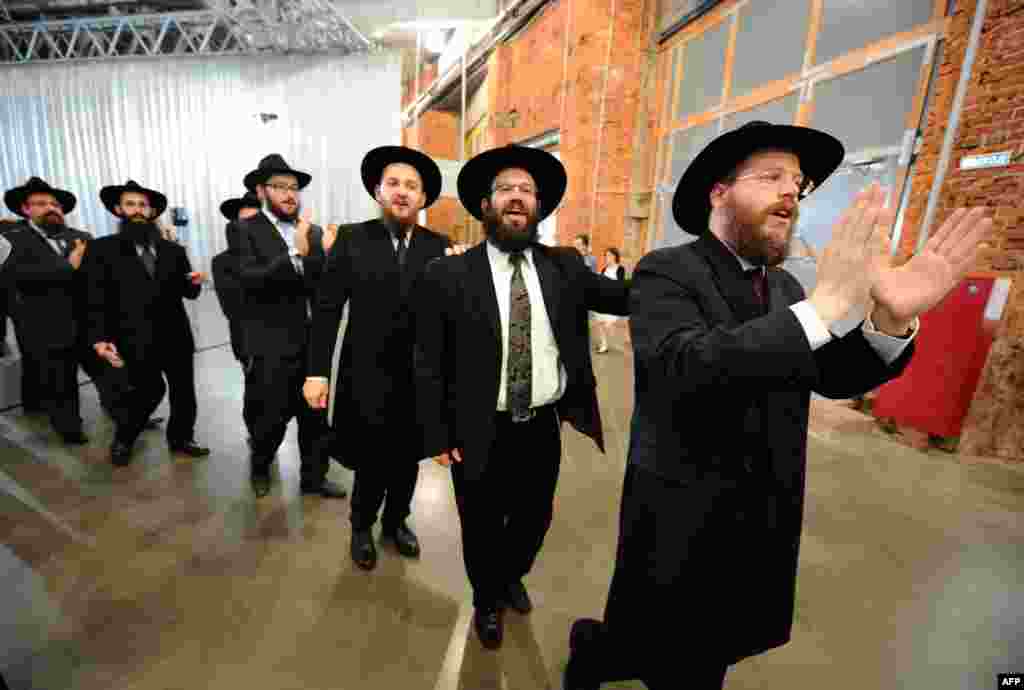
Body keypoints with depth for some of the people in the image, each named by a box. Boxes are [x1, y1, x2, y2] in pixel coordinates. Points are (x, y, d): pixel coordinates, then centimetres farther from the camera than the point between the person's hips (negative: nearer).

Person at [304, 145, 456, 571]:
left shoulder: (440, 247, 0)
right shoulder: (352, 239, -3)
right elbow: (327, 309, -4)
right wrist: (317, 371, -9)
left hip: (421, 378, 2)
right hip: (368, 377, -1)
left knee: (407, 460, 18)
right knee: (371, 463, 13)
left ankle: (396, 521, 45)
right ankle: (362, 527, 42)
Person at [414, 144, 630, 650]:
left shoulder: (564, 267, -1)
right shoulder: (448, 275, -10)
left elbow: (632, 298, -9)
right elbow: (428, 364, -8)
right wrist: (437, 437, -8)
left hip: (543, 428, 3)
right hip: (479, 434, -2)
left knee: (534, 518, 24)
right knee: (482, 528, 20)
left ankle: (512, 577, 59)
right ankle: (487, 600, 54)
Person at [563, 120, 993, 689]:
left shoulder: (785, 288, 8)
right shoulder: (667, 272, -15)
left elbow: (832, 378, -1)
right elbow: (687, 367, -32)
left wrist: (891, 317, -19)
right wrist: (822, 306, -34)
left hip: (765, 521, 7)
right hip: (682, 519, -6)